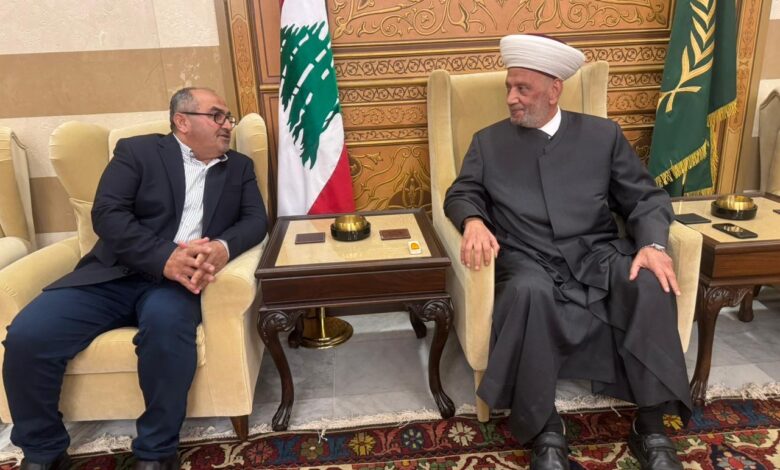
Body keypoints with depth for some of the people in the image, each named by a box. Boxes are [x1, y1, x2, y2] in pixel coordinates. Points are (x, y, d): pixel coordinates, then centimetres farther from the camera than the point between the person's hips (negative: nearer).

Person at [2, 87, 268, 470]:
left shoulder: (239, 168, 17)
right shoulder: (137, 151, 8)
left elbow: (256, 219, 4)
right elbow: (106, 213, -5)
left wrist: (223, 247, -19)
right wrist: (163, 257, -21)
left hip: (175, 280, 0)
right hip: (114, 274, 1)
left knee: (167, 324, -34)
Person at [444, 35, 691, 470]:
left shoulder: (603, 134, 13)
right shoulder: (488, 141, 15)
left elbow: (646, 198, 9)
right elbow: (462, 193, 11)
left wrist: (652, 244, -11)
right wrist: (474, 221, -13)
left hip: (600, 258, 2)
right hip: (531, 265, -1)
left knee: (652, 283, -30)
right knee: (530, 292, -36)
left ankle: (651, 426, -15)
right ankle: (546, 432, -22)